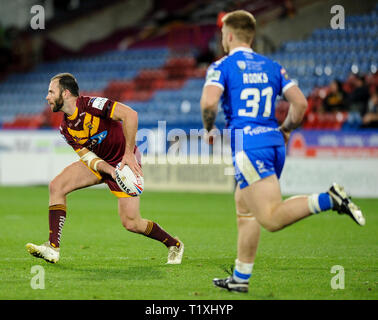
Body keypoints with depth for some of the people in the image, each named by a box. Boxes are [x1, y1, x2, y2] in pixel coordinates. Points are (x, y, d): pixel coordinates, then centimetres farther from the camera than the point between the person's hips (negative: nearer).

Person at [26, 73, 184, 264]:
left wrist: (129, 153, -30)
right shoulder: (65, 128, -1)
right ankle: (53, 248, -14)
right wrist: (108, 169, -26)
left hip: (125, 162, -7)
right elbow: (85, 155, -5)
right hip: (100, 163, 7)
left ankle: (174, 245, 15)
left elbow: (130, 114, -31)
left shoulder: (91, 105, -24)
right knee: (56, 186, -13)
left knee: (131, 223, -11)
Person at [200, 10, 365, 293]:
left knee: (272, 219, -16)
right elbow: (300, 102, 8)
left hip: (247, 145, -7)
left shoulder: (222, 67, 0)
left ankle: (329, 199, -35)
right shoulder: (271, 67, 16)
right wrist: (285, 131, 23)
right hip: (274, 144, 7)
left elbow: (208, 102, -17)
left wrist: (209, 129, 2)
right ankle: (240, 279, 20)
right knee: (244, 209, 19)